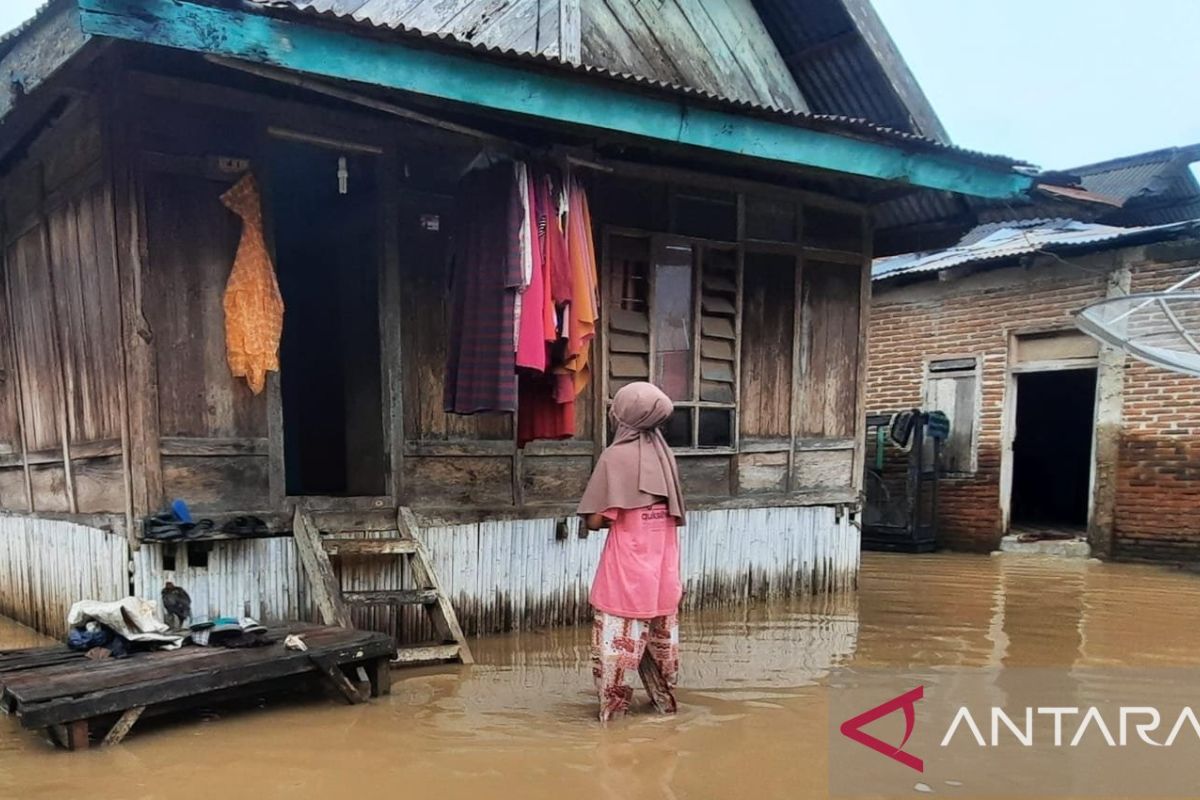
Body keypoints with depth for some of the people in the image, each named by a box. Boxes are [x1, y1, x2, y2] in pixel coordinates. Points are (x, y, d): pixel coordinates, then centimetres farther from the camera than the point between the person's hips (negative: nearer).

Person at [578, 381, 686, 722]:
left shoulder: (616, 455, -13)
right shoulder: (664, 454, 3)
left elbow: (596, 520, -14)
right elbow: (675, 513, 10)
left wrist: (606, 517, 6)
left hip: (627, 565, -6)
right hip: (663, 562, 6)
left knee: (619, 635, 4)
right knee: (662, 635, 16)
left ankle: (613, 705, 10)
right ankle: (666, 700, 27)